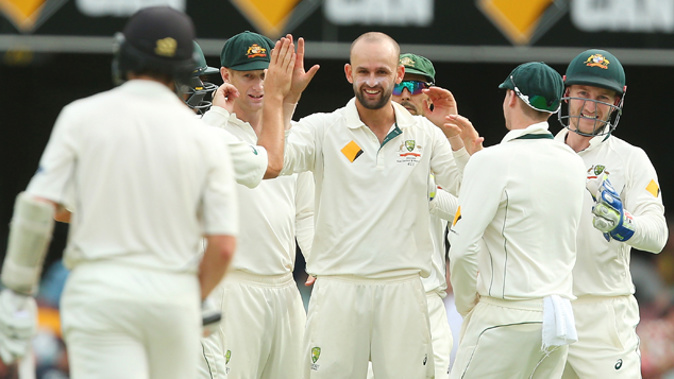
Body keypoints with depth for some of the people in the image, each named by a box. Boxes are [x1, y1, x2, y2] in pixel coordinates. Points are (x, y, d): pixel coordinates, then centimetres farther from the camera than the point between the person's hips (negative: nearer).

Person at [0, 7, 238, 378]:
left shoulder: (81, 116, 0)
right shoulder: (204, 138, 3)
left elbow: (37, 208, -6)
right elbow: (223, 246, -1)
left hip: (99, 287, -2)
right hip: (175, 293, 2)